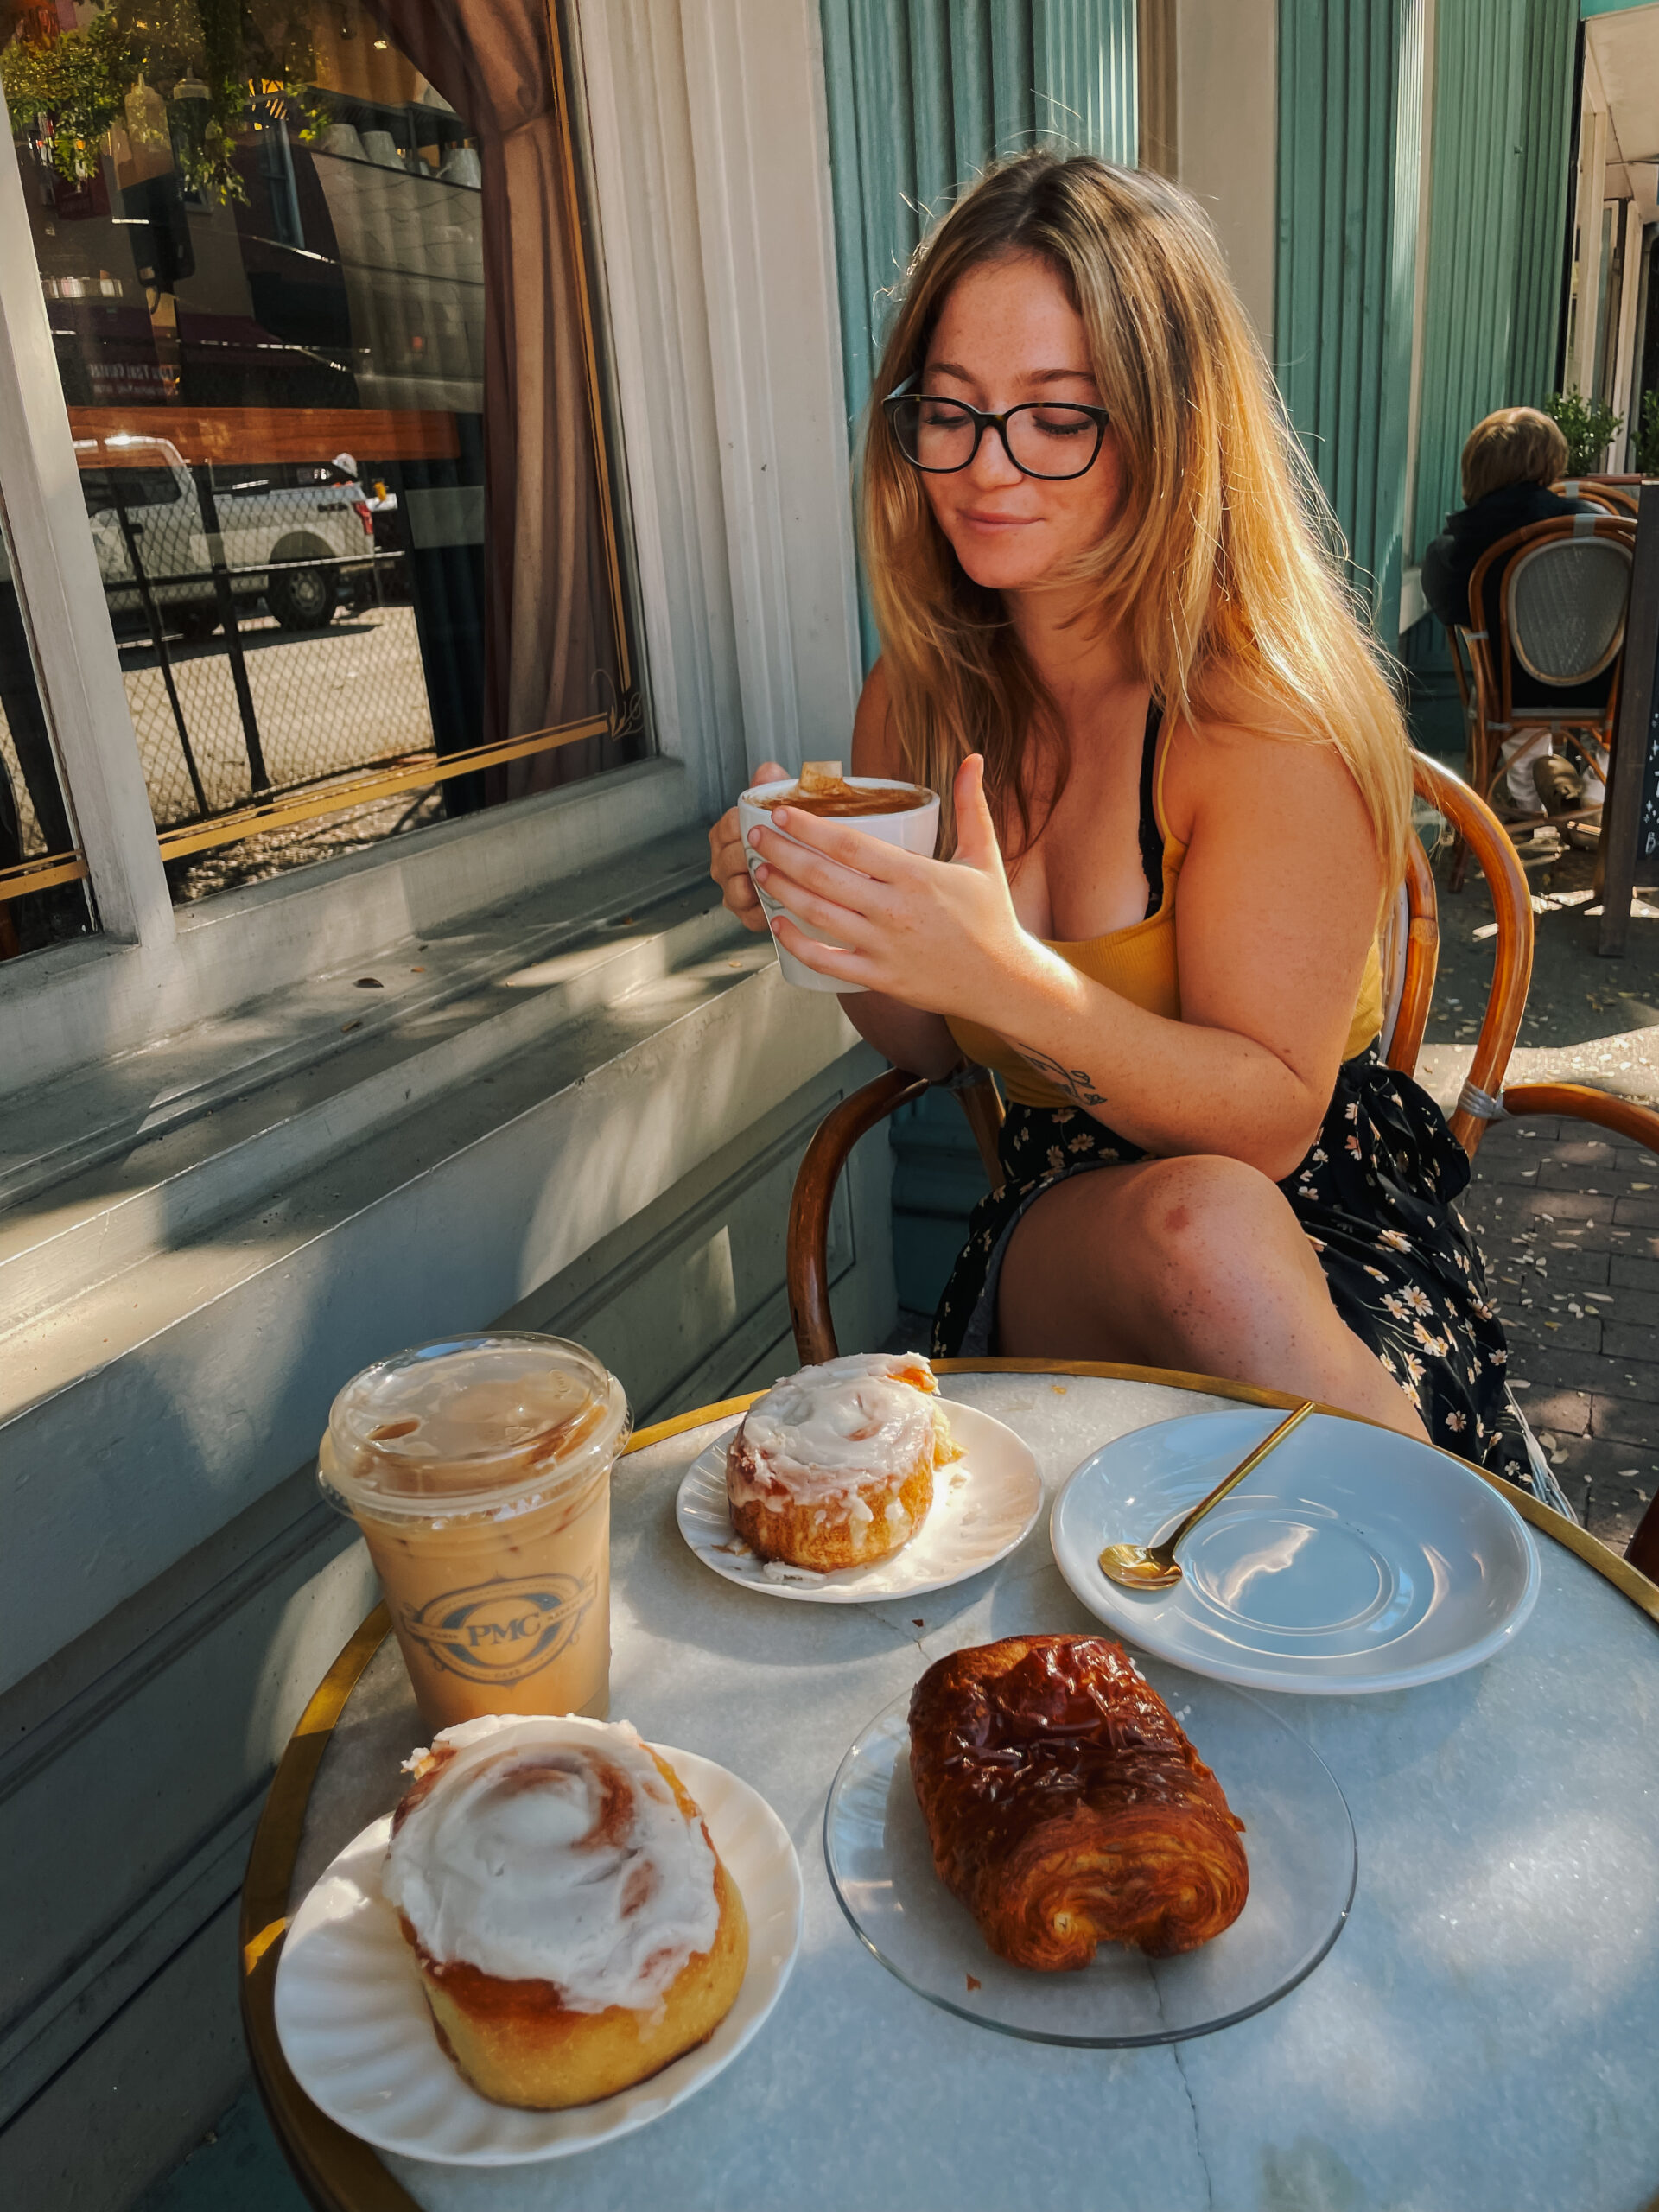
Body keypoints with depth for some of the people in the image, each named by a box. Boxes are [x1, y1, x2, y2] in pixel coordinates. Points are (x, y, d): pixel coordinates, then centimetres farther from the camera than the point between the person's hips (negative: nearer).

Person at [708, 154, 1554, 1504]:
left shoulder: (1271, 708, -15)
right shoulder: (922, 693, 2)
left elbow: (1272, 1119, -15)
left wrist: (1007, 975, -31)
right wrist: (834, 923, -13)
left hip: (1336, 1234, -2)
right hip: (1061, 1225, 3)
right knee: (1196, 1224, -32)